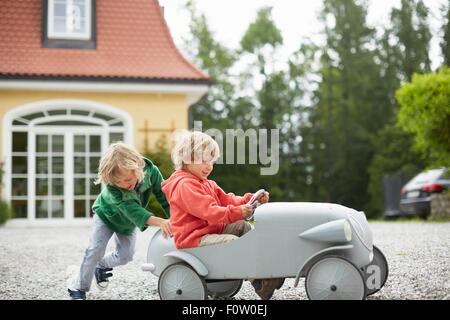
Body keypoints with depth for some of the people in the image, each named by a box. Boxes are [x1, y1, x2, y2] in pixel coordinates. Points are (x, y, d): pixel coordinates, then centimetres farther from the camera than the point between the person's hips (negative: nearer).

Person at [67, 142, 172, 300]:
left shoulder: (151, 171, -36)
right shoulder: (111, 187, -43)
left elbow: (164, 196, -27)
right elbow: (131, 210, -52)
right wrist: (159, 222, -65)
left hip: (128, 222, 4)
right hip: (106, 215, -4)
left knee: (125, 255, 3)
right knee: (95, 250, -11)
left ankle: (102, 266, 33)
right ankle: (78, 288, 6)